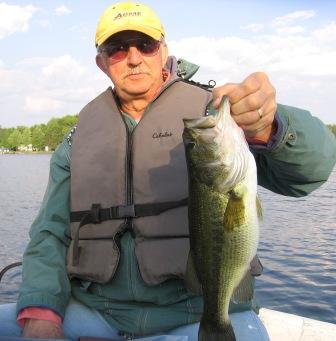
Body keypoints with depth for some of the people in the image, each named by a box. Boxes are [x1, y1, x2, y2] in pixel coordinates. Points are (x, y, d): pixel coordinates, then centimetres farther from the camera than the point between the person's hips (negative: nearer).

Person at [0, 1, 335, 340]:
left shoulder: (212, 110, -1)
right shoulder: (80, 138, 10)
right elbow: (50, 233, 8)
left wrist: (268, 127, -35)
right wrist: (39, 313, -10)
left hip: (201, 311, -1)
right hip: (94, 310, 2)